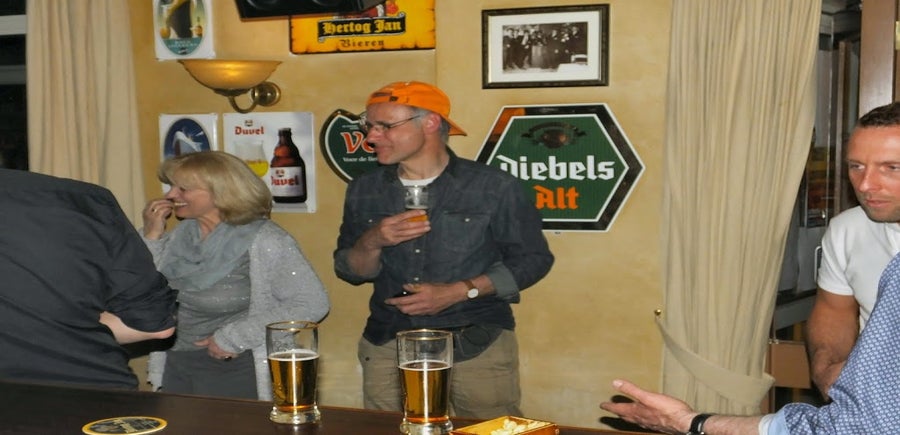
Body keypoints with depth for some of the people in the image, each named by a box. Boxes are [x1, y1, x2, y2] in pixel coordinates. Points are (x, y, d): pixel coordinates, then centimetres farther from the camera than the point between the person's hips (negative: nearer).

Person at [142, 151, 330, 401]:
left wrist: (233, 338, -20)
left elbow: (312, 304, -22)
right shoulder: (181, 235, 5)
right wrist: (151, 236, -6)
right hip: (175, 369, 6)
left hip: (236, 374, -6)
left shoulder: (263, 240, -15)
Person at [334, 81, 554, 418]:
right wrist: (372, 242, -13)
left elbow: (532, 259, -4)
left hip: (477, 343, -3)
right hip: (388, 344, 3)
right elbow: (350, 272, 10)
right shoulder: (364, 191, 6)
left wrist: (459, 291, -15)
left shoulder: (493, 187, -6)